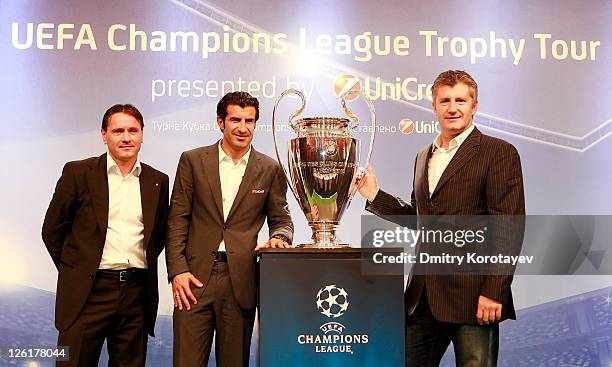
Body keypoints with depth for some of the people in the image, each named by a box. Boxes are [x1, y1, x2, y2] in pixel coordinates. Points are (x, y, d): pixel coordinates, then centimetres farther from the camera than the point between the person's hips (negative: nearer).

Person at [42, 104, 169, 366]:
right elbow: (52, 229, 5)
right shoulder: (78, 172, 0)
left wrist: (143, 266, 11)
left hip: (137, 292, 3)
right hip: (87, 292, -3)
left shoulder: (157, 181, 9)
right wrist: (74, 271, 6)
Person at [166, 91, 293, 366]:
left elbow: (281, 220, 12)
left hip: (241, 280, 1)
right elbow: (178, 219, 4)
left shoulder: (269, 169, 7)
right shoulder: (193, 160, 5)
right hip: (195, 277, 0)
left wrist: (278, 238, -11)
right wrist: (177, 270, -4)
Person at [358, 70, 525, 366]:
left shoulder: (499, 153, -5)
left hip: (471, 296, -6)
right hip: (423, 295, 6)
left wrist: (493, 292, -16)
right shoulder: (424, 156, 17)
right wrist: (375, 195, 13)